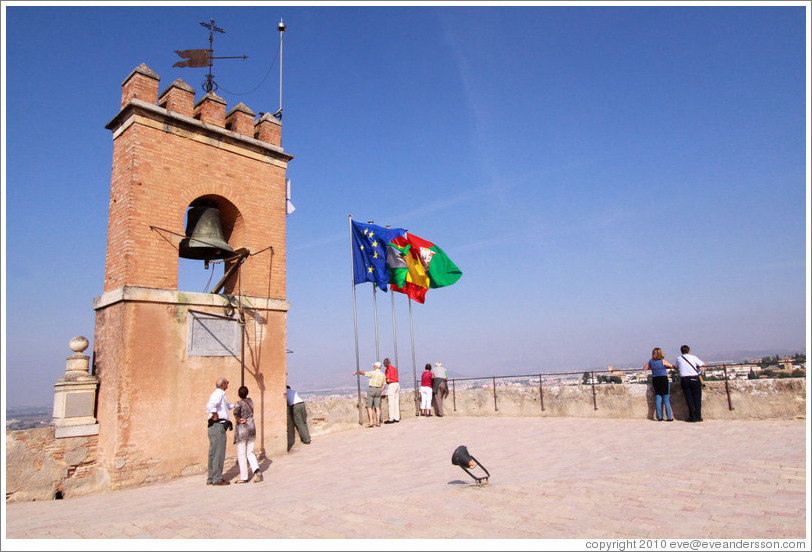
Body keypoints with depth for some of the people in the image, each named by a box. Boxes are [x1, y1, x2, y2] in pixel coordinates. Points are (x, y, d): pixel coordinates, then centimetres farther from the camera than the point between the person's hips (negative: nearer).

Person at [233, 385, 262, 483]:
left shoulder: (239, 403, -13)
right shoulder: (250, 401, 6)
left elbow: (236, 412, -31)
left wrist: (238, 419, -14)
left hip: (242, 429, -6)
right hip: (252, 427, 6)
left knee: (241, 454, 3)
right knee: (250, 452, 12)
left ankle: (244, 477, 8)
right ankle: (256, 470, -9)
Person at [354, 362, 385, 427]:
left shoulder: (373, 372, -10)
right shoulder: (383, 375, 9)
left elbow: (363, 373, 2)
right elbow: (383, 386, 12)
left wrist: (357, 372, 19)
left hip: (371, 389, -5)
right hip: (378, 390, 5)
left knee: (369, 407, -1)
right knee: (377, 407, 5)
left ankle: (371, 422, -10)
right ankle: (378, 422, 1)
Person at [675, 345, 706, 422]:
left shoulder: (679, 359, 10)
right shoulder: (693, 357, 4)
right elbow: (703, 364, 10)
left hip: (684, 379, 2)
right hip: (694, 378, -1)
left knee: (689, 398, 6)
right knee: (697, 398, 7)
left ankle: (692, 417, 7)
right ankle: (698, 417, 6)